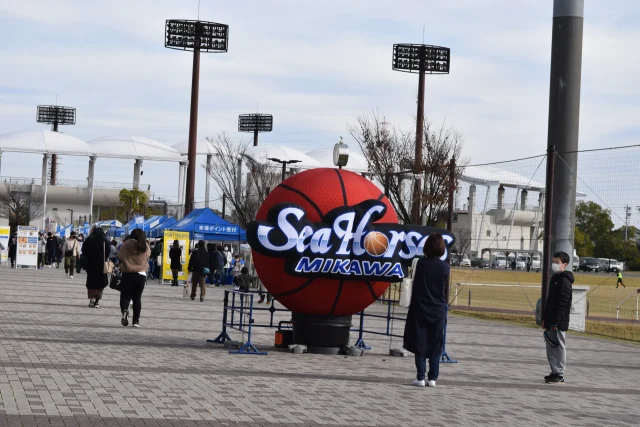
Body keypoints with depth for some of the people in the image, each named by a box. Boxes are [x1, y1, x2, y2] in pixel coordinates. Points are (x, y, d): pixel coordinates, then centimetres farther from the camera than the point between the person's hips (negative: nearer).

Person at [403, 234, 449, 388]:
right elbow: (446, 291, 2)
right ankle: (433, 378, 8)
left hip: (420, 310, 0)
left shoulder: (421, 263, -6)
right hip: (438, 311, 1)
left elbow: (415, 286, 2)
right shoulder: (445, 267, -6)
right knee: (435, 346, 9)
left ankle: (421, 377, 3)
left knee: (420, 344, 6)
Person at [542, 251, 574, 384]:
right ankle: (555, 372, 19)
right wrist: (545, 319, 19)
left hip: (558, 323, -10)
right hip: (551, 321, 10)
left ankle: (559, 374, 0)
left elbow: (562, 304, -19)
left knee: (559, 346, -4)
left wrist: (556, 322, -22)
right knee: (551, 347, 12)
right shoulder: (555, 278, 17)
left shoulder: (564, 281, -14)